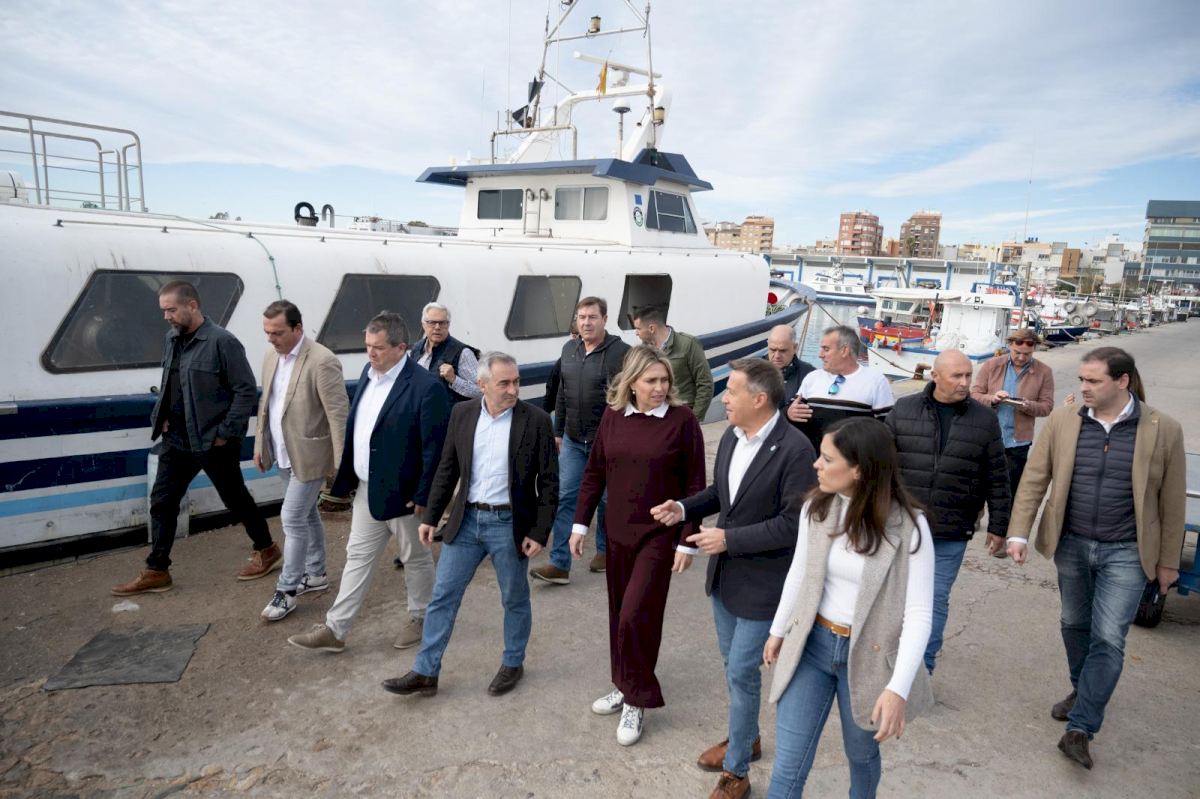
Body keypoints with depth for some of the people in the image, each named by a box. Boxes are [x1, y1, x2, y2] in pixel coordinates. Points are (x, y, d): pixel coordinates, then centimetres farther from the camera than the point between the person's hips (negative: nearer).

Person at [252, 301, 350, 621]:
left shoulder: (322, 361, -21)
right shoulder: (271, 356, 5)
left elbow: (339, 413, -20)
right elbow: (266, 402, 16)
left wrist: (341, 462, -19)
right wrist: (260, 443, 16)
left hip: (310, 456, -8)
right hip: (284, 454, 8)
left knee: (293, 519, -5)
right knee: (307, 515, 19)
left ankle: (287, 590, 9)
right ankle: (316, 574, 34)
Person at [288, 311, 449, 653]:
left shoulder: (426, 387, -22)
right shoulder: (368, 373, 3)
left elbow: (435, 448, -20)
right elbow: (355, 429, 11)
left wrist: (424, 496, -18)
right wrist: (346, 478, 12)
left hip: (403, 493, -7)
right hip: (367, 490, 7)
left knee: (416, 558, 14)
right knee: (358, 557, 15)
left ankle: (420, 618, 34)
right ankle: (335, 629, 25)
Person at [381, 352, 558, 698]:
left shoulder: (536, 420, -11)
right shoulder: (462, 413, -1)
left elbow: (549, 482, -7)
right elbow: (447, 469, 8)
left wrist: (540, 532, -10)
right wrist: (431, 516, 7)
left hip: (510, 524, -3)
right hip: (466, 520, 3)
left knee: (515, 600, 13)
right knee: (443, 596, 8)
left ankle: (513, 664, 34)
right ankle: (425, 672, 21)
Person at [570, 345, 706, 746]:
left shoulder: (682, 419, -13)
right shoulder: (613, 416, -1)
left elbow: (694, 485, -10)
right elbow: (594, 472, 7)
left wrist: (687, 541, -11)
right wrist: (580, 523, 6)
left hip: (659, 535, -5)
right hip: (619, 532, 5)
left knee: (636, 615, -6)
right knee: (619, 614, 14)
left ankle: (637, 700, 14)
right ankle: (625, 686, 34)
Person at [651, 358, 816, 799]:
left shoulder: (794, 449, -23)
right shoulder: (730, 437, -1)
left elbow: (794, 523, -23)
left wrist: (730, 538, -23)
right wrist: (684, 508, -3)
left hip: (761, 581, -7)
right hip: (724, 571, 7)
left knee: (741, 672, 2)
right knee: (734, 664, 22)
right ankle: (746, 738, 45)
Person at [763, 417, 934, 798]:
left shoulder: (907, 526, -18)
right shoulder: (816, 507, -6)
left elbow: (918, 612, -17)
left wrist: (898, 687, -22)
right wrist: (778, 630, 17)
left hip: (867, 655, -2)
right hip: (811, 645, 3)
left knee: (861, 755, 21)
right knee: (788, 767, 3)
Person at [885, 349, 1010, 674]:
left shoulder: (984, 419, 0)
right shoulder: (904, 410, -1)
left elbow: (997, 478, 5)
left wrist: (998, 526, 5)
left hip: (951, 533, -1)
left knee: (936, 598, 4)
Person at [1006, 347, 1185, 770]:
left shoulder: (1163, 430, -8)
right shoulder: (1062, 421, -4)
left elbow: (1171, 500, -2)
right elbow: (1034, 479, -2)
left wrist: (1168, 561, 3)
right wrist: (1018, 533, -8)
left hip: (1125, 553, -3)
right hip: (1070, 545, 3)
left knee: (1108, 639, -4)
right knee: (1075, 625, 18)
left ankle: (1080, 728, 4)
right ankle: (1082, 690, 42)